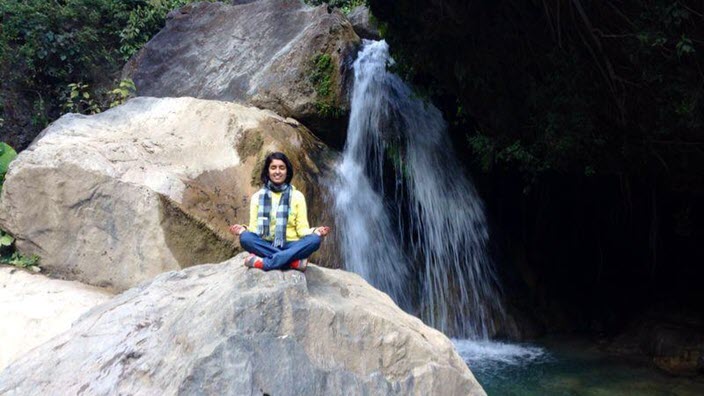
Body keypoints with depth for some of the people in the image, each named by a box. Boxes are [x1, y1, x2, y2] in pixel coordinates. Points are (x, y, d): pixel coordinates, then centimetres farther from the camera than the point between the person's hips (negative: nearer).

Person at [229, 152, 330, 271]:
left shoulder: (297, 196, 7)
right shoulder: (257, 197, 8)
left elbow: (302, 228, 1)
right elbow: (254, 228, 4)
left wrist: (315, 231, -20)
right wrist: (243, 229, -19)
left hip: (290, 246, 0)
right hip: (266, 246, 0)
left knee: (314, 240, -30)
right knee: (245, 238, -32)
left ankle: (264, 263, -36)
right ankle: (294, 261, -34)